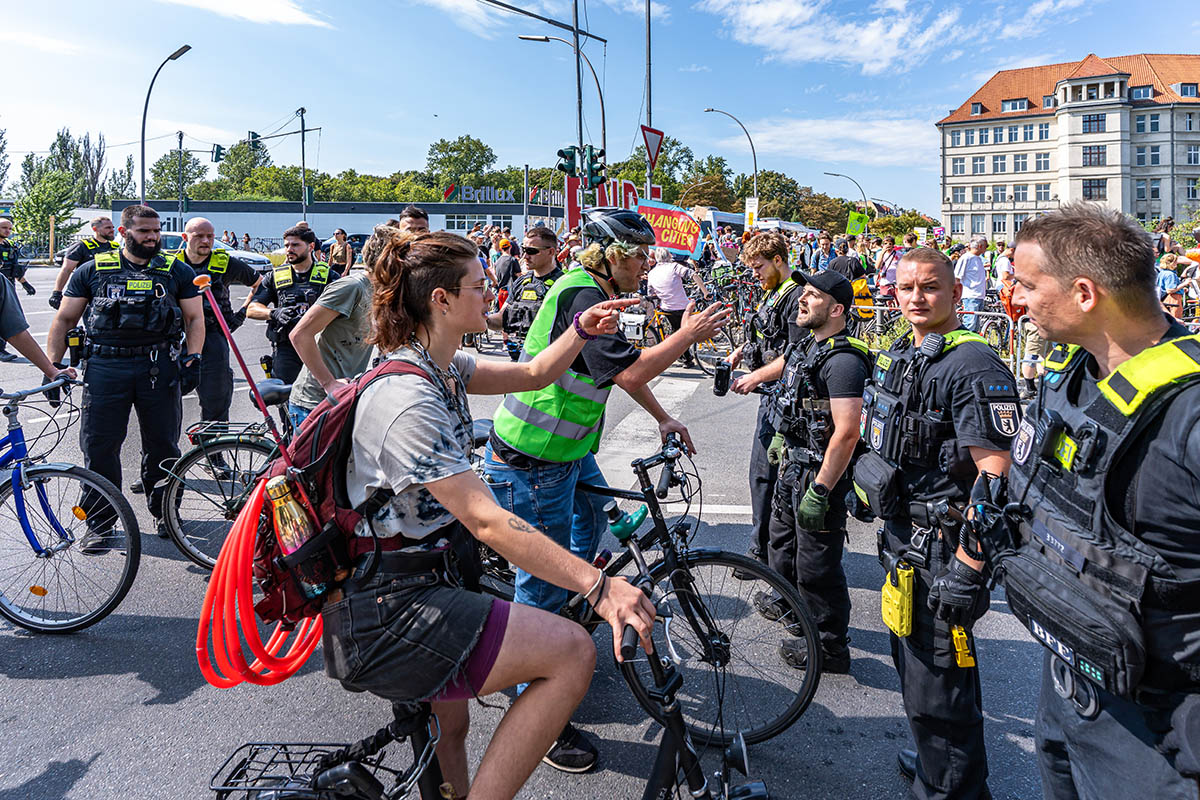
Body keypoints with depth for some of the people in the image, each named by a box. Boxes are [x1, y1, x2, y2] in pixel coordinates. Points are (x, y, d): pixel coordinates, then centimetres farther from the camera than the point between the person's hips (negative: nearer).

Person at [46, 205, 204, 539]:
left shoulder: (177, 271, 10)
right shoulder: (93, 270, 9)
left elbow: (194, 318, 9)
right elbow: (64, 319, 11)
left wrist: (193, 358, -6)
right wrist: (52, 366, 2)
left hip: (160, 367, 0)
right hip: (105, 366, 0)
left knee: (163, 445, 7)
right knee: (99, 446, 1)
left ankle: (163, 511, 25)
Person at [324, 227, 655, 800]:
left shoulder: (443, 369, 5)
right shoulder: (407, 399, -25)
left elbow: (531, 375, 16)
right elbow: (487, 521, -29)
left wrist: (583, 329, -2)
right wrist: (598, 587, -31)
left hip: (424, 577, 11)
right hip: (384, 612, -11)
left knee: (449, 733, 29)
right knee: (572, 652, -20)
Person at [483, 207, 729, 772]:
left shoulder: (594, 294, 11)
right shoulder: (581, 295, -22)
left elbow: (623, 368, 20)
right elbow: (630, 371, -29)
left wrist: (662, 418, 22)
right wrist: (689, 334, -17)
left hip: (569, 449, 11)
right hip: (531, 462, -11)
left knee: (591, 522, 30)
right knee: (543, 582, -3)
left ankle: (568, 616, 53)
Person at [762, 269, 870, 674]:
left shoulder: (843, 360, -24)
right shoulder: (806, 346, 7)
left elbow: (846, 434, -29)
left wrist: (819, 492, -28)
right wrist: (781, 440, 30)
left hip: (821, 473, -10)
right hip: (793, 463, 10)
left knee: (817, 564, 0)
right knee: (782, 537, 28)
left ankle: (830, 648, 17)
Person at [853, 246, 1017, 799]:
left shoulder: (974, 367, -19)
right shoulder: (898, 358, 10)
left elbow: (994, 477, -25)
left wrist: (966, 568, -27)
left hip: (942, 550, -9)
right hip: (902, 539, 9)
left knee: (937, 690, 2)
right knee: (912, 665, 25)